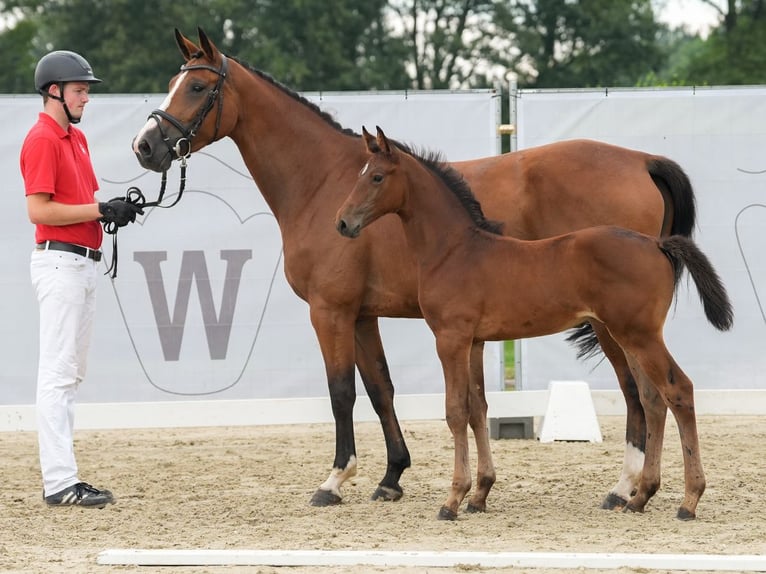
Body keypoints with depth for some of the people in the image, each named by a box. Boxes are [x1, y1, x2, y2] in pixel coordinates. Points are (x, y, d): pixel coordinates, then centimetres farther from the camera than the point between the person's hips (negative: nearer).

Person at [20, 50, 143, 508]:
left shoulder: (77, 138, 17)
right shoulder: (42, 140, -12)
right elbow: (39, 209, -19)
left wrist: (115, 209, 3)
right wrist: (100, 210, -19)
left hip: (85, 262, 10)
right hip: (60, 261, -10)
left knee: (71, 374, 11)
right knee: (58, 374, -10)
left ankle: (61, 472, 14)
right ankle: (60, 482, -11)